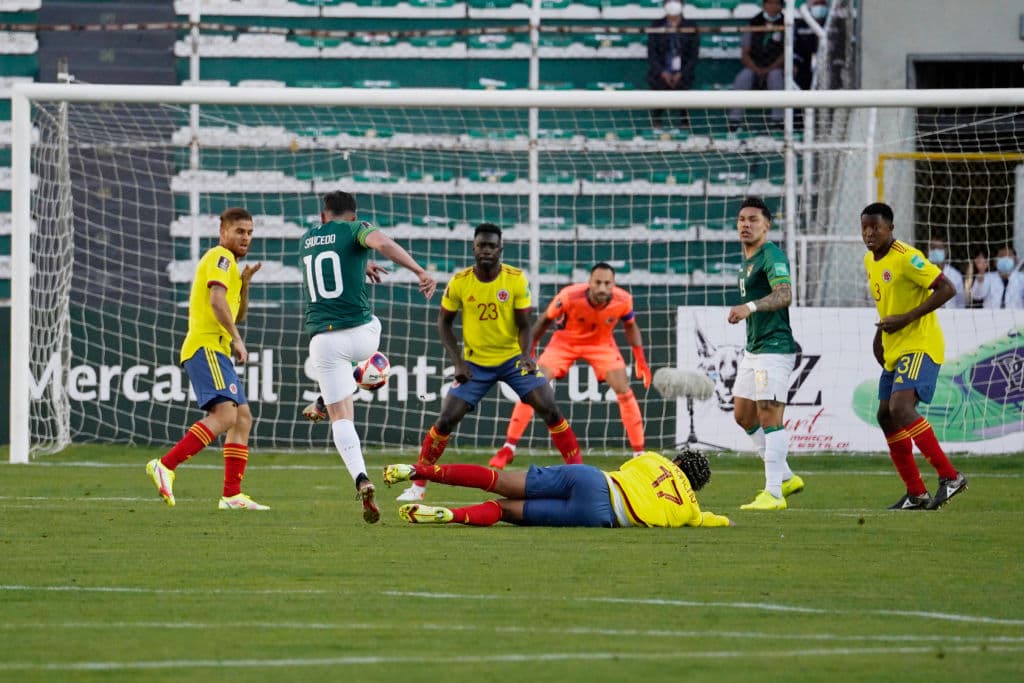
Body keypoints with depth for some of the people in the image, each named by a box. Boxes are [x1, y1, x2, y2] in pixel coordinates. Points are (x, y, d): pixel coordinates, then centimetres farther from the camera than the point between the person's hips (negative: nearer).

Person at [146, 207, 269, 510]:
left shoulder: (228, 262, 26)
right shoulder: (220, 257, -5)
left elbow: (237, 315, 30)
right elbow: (217, 301, -19)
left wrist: (244, 282, 15)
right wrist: (237, 339, -18)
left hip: (216, 352, 11)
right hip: (206, 347, -11)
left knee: (243, 418, 9)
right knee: (224, 415, -23)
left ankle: (232, 495, 7)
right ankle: (165, 466, -27)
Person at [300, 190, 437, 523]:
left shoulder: (306, 239, 17)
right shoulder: (356, 230, 2)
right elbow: (382, 243, -21)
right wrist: (420, 271, -27)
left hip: (323, 339, 2)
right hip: (362, 333, -2)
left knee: (341, 418, 3)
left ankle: (361, 480, -22)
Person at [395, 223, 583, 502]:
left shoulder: (516, 279, -11)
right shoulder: (459, 283, -9)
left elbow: (524, 324, -6)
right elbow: (444, 322, 3)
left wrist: (527, 354, -26)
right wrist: (457, 361, -7)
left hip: (513, 358, 0)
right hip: (475, 363, 0)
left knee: (550, 409, -13)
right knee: (446, 419, -8)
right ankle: (417, 484, 5)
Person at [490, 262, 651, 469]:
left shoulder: (622, 301, -26)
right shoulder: (569, 296, -33)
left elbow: (630, 326, -2)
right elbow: (545, 321, -13)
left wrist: (641, 360, -8)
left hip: (601, 343, 1)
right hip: (565, 341, -1)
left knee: (624, 391, -12)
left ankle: (639, 453, 1)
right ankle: (508, 448, -3)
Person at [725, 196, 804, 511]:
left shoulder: (771, 255, -13)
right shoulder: (748, 260, 17)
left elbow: (784, 294, -29)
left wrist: (750, 307, -44)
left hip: (774, 347, -11)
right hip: (753, 348, 11)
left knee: (769, 417, -12)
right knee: (743, 415, 14)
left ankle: (774, 494, -11)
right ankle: (786, 478, 23)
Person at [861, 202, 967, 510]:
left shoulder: (906, 258, -17)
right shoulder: (870, 261, 11)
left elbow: (947, 289, -21)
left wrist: (906, 318, -23)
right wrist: (881, 333, 14)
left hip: (920, 345, -10)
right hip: (894, 349, 10)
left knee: (901, 408, -25)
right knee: (886, 416, 8)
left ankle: (950, 476, -21)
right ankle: (916, 494, 16)